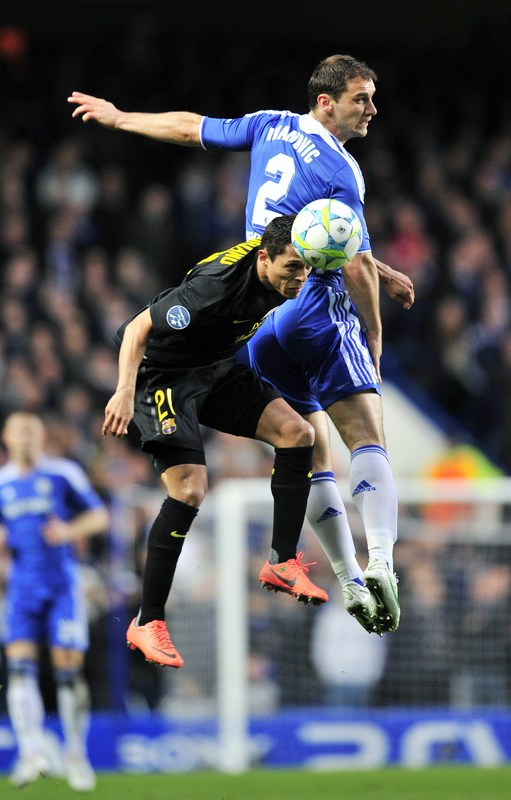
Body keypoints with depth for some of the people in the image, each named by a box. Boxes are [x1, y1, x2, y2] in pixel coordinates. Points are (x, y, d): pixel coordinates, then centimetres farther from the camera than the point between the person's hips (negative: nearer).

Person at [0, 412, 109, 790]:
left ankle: (77, 754, 11)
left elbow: (100, 516, 4)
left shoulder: (64, 473, 2)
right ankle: (32, 753, -21)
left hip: (63, 585, -2)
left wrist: (70, 530, -15)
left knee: (68, 670, -3)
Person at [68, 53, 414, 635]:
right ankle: (381, 564, -35)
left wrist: (119, 117, 38)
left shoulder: (271, 127, 9)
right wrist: (374, 338, 1)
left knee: (312, 456, 10)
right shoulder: (340, 171, -12)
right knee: (368, 440, -14)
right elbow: (358, 268, -13)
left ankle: (350, 581, 2)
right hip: (322, 318, -7)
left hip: (259, 321, 7)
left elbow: (192, 129, 22)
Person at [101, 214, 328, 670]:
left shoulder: (285, 267, -11)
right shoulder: (217, 285, -35)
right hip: (162, 373, -8)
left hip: (217, 371, 8)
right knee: (189, 491, -20)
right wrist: (125, 392, -40)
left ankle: (282, 563, 3)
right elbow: (138, 328, -30)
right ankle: (147, 622, -11)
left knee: (297, 433, -6)